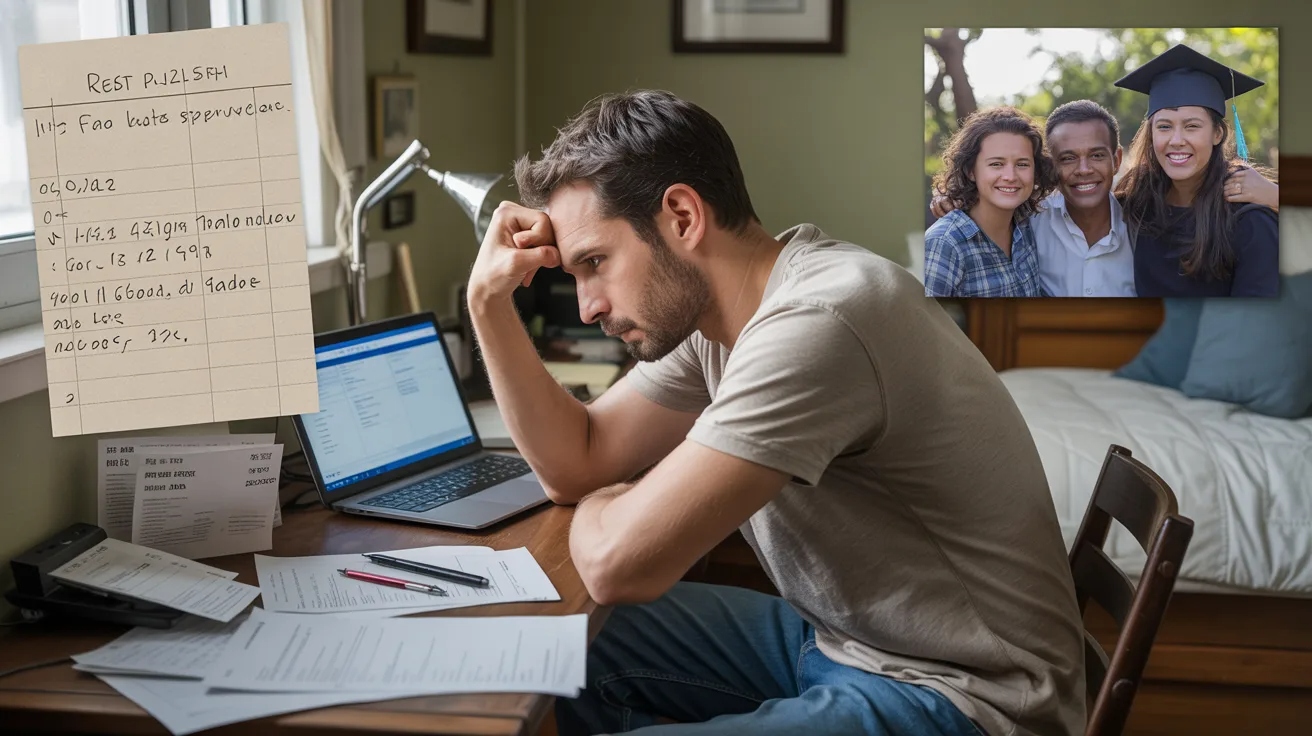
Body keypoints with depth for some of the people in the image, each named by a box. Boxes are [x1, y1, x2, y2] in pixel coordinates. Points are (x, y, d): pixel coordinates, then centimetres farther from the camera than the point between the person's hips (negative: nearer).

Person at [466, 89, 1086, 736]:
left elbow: (617, 564, -28)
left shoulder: (816, 322, -28)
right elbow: (575, 462, 11)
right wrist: (490, 299, 1)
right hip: (835, 633, 9)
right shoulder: (710, 309, 2)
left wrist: (598, 511, -4)